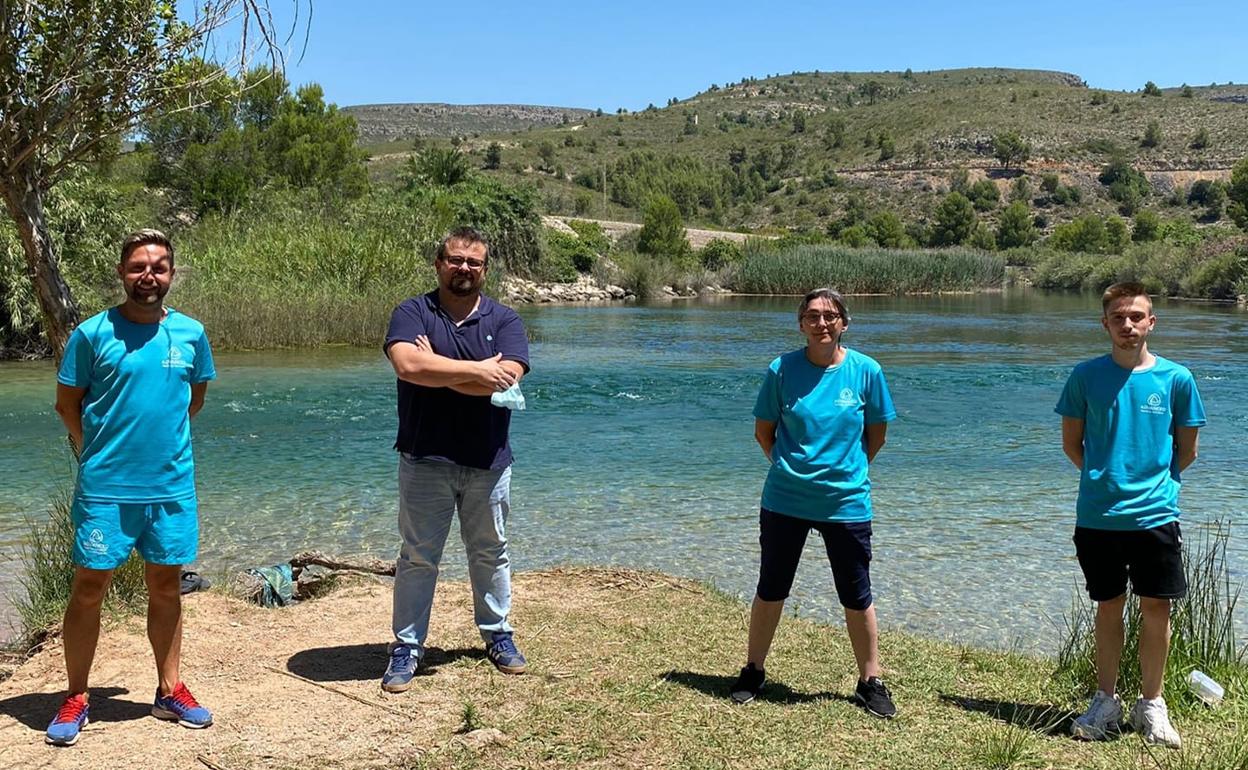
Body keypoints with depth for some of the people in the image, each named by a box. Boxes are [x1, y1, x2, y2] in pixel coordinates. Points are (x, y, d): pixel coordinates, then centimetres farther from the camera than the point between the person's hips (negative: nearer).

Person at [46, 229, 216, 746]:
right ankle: (76, 699, 16)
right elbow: (67, 403, 2)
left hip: (171, 486, 3)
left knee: (166, 586, 12)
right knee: (89, 588, 3)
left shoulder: (191, 334, 2)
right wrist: (101, 450, 5)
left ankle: (169, 691, 23)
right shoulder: (92, 333, -7)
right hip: (105, 487, -3)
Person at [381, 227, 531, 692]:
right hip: (426, 461, -2)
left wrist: (437, 369, -15)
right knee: (417, 558, 7)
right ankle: (406, 648, 17)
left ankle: (497, 635, 32)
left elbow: (505, 380, -15)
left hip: (488, 462, 2)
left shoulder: (504, 321, 2)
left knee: (490, 554, 16)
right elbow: (407, 364, -23)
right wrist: (475, 369, -19)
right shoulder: (413, 313, -3)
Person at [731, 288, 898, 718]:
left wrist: (848, 469, 10)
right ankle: (753, 672, 29)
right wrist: (789, 465, 6)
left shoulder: (865, 371, -5)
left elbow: (876, 433, 7)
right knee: (770, 590, 12)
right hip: (785, 501, 0)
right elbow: (764, 431, 6)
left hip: (846, 502, 0)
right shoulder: (782, 370, -6)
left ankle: (870, 682, 25)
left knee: (857, 597, 8)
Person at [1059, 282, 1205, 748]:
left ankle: (1151, 704, 21)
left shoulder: (1175, 378, -1)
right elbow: (1072, 443, 8)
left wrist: (1155, 480, 8)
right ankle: (1106, 701, 24)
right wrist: (1106, 476, 9)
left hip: (1156, 514, 0)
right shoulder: (1086, 376, -1)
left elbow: (1187, 451, 8)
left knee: (1156, 607, 5)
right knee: (1109, 606, 11)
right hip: (1098, 515, 0)